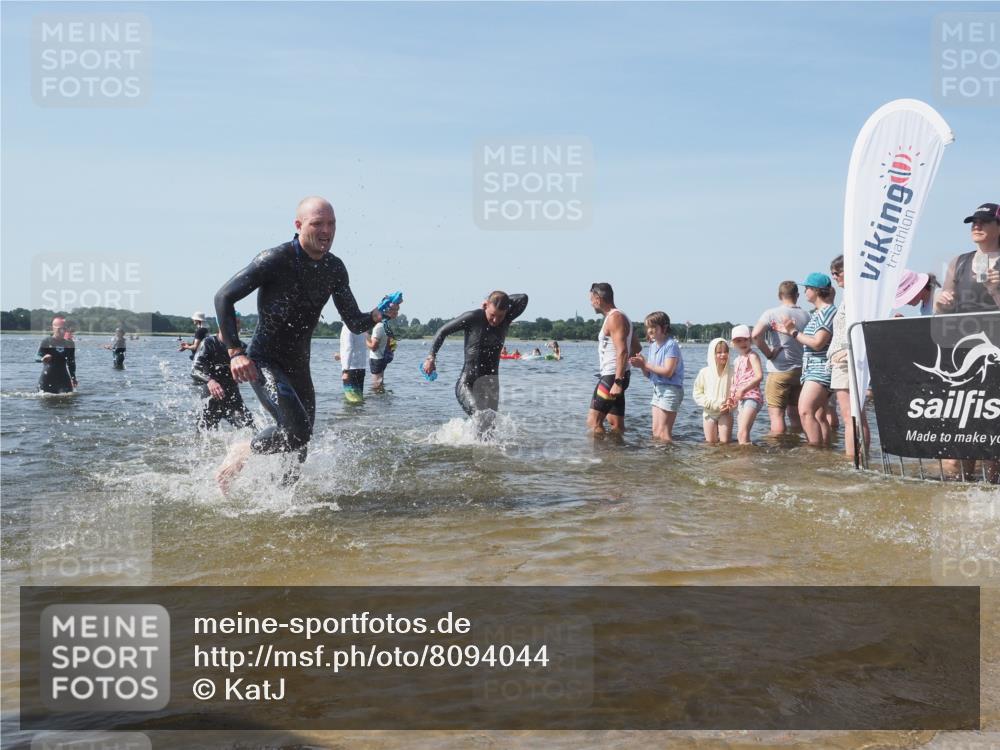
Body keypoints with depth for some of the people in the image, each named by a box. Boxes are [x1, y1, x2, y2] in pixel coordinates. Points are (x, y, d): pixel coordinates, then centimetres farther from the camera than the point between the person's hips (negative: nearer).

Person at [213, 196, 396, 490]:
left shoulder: (335, 269, 2)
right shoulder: (275, 260, -17)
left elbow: (355, 323, 5)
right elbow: (224, 297, -15)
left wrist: (378, 315, -18)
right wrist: (235, 352, -23)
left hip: (299, 366, 7)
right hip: (263, 362, -6)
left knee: (300, 445, 11)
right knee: (296, 429, -25)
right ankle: (242, 453, 1)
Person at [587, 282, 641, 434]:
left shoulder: (615, 318, -14)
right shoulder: (620, 317, 18)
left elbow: (622, 352, -23)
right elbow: (636, 348, 24)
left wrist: (618, 382, -27)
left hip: (612, 377, -10)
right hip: (615, 377, 10)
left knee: (593, 421, -11)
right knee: (616, 423, 12)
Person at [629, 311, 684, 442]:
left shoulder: (671, 345, -13)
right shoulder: (653, 345, 11)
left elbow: (668, 371, -22)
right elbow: (649, 374, 13)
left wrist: (646, 364, -17)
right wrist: (642, 365, -8)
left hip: (670, 389, -8)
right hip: (657, 388, 9)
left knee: (663, 432, -7)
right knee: (655, 432, 10)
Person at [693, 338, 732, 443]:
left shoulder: (731, 373, -11)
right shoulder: (705, 372, -7)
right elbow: (697, 393, -7)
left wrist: (730, 406, -24)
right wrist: (714, 404, -15)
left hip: (725, 412, -1)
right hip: (709, 412, 1)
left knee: (725, 441, -5)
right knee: (711, 442, 8)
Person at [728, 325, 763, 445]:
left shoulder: (752, 356, -5)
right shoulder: (737, 360, 19)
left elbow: (759, 376, -18)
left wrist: (743, 389, -19)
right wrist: (732, 399, 10)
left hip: (751, 397, -9)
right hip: (740, 400, 9)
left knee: (742, 433, -21)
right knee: (741, 435, 9)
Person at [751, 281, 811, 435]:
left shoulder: (771, 314, -9)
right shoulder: (806, 316, 5)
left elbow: (756, 334, -23)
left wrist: (768, 353, -12)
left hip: (779, 371, -5)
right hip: (801, 371, 5)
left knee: (776, 415, -3)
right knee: (795, 415, 15)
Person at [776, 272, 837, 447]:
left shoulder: (828, 311, -12)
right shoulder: (817, 313, 18)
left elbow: (817, 343, -19)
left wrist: (794, 332, -11)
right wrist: (787, 329, 20)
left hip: (821, 369, -11)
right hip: (812, 370, 11)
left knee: (805, 412, -21)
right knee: (819, 416, 11)